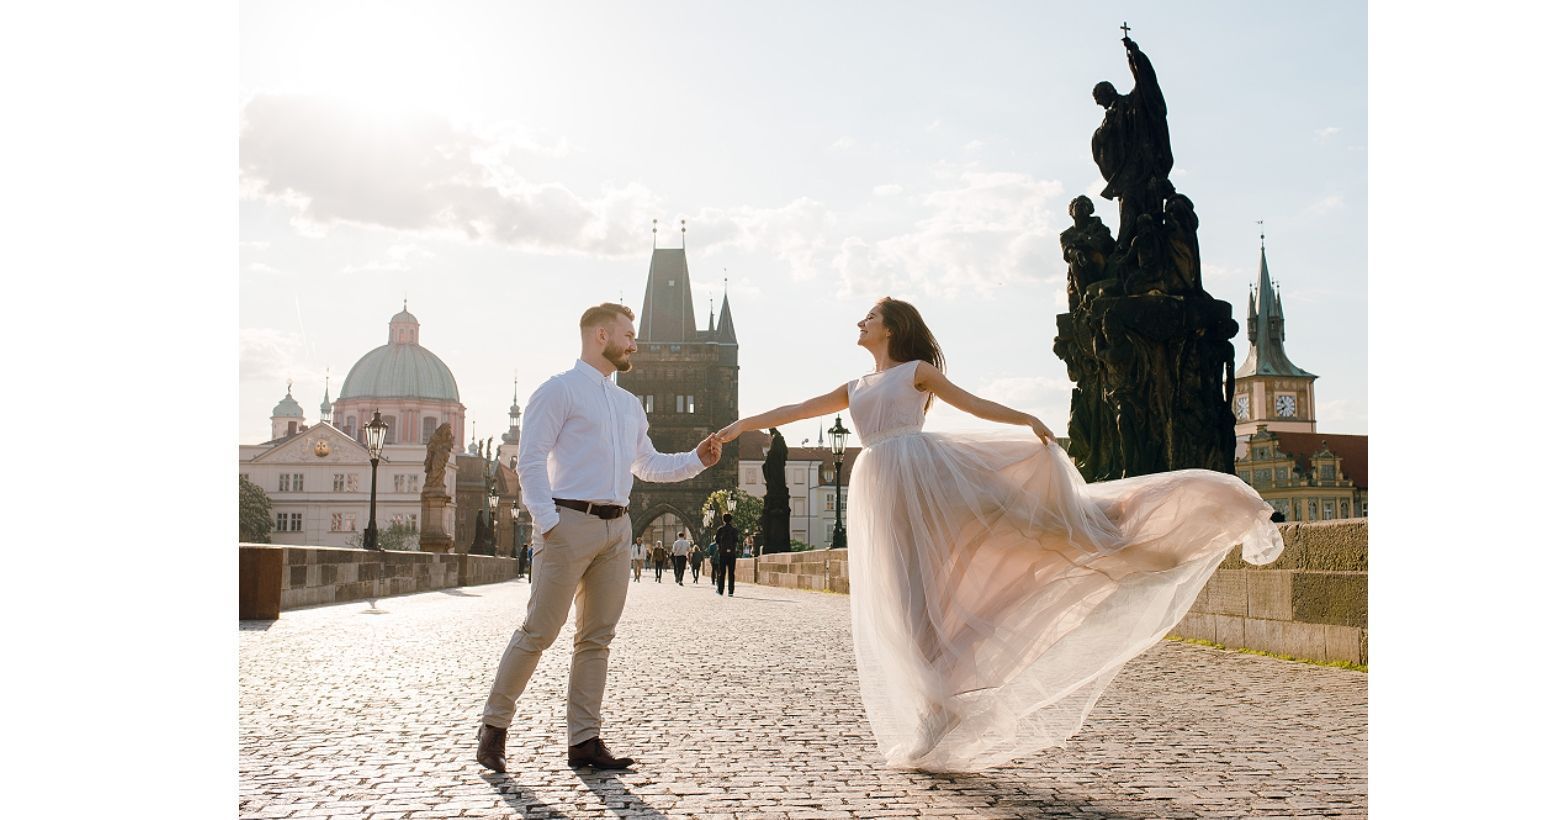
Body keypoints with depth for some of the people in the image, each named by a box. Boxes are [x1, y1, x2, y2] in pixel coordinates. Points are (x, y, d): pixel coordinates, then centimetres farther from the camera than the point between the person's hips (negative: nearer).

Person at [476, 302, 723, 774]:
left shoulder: (629, 404, 21)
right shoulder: (559, 390, -1)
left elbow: (649, 465, 27)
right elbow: (531, 460, -7)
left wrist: (697, 460, 12)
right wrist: (547, 523, -15)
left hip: (616, 527, 7)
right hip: (571, 523, -7)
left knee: (597, 637, 7)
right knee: (539, 631, -4)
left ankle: (584, 741, 12)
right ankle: (494, 726, 12)